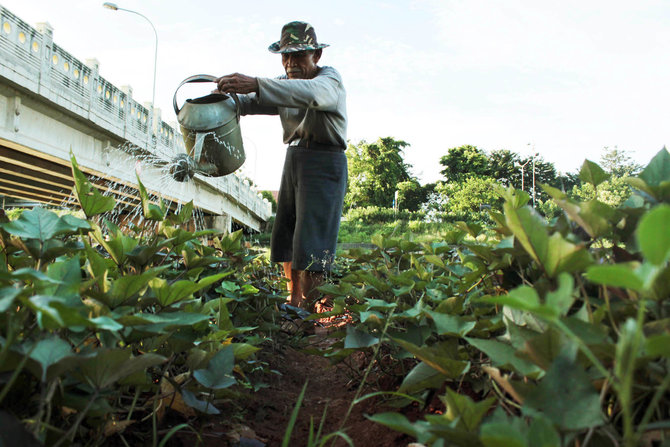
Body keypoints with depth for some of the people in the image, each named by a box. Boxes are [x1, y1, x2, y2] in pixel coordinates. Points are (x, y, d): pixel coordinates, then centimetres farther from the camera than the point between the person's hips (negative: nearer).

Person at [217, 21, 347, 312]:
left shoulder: (330, 77, -9)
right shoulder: (283, 84, 14)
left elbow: (313, 93, -33)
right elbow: (251, 103, 1)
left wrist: (256, 84, -44)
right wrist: (226, 95, -23)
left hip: (324, 161, -7)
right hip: (293, 159, 8)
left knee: (311, 244, -14)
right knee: (284, 238, 8)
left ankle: (308, 312, -12)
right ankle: (294, 303, 18)